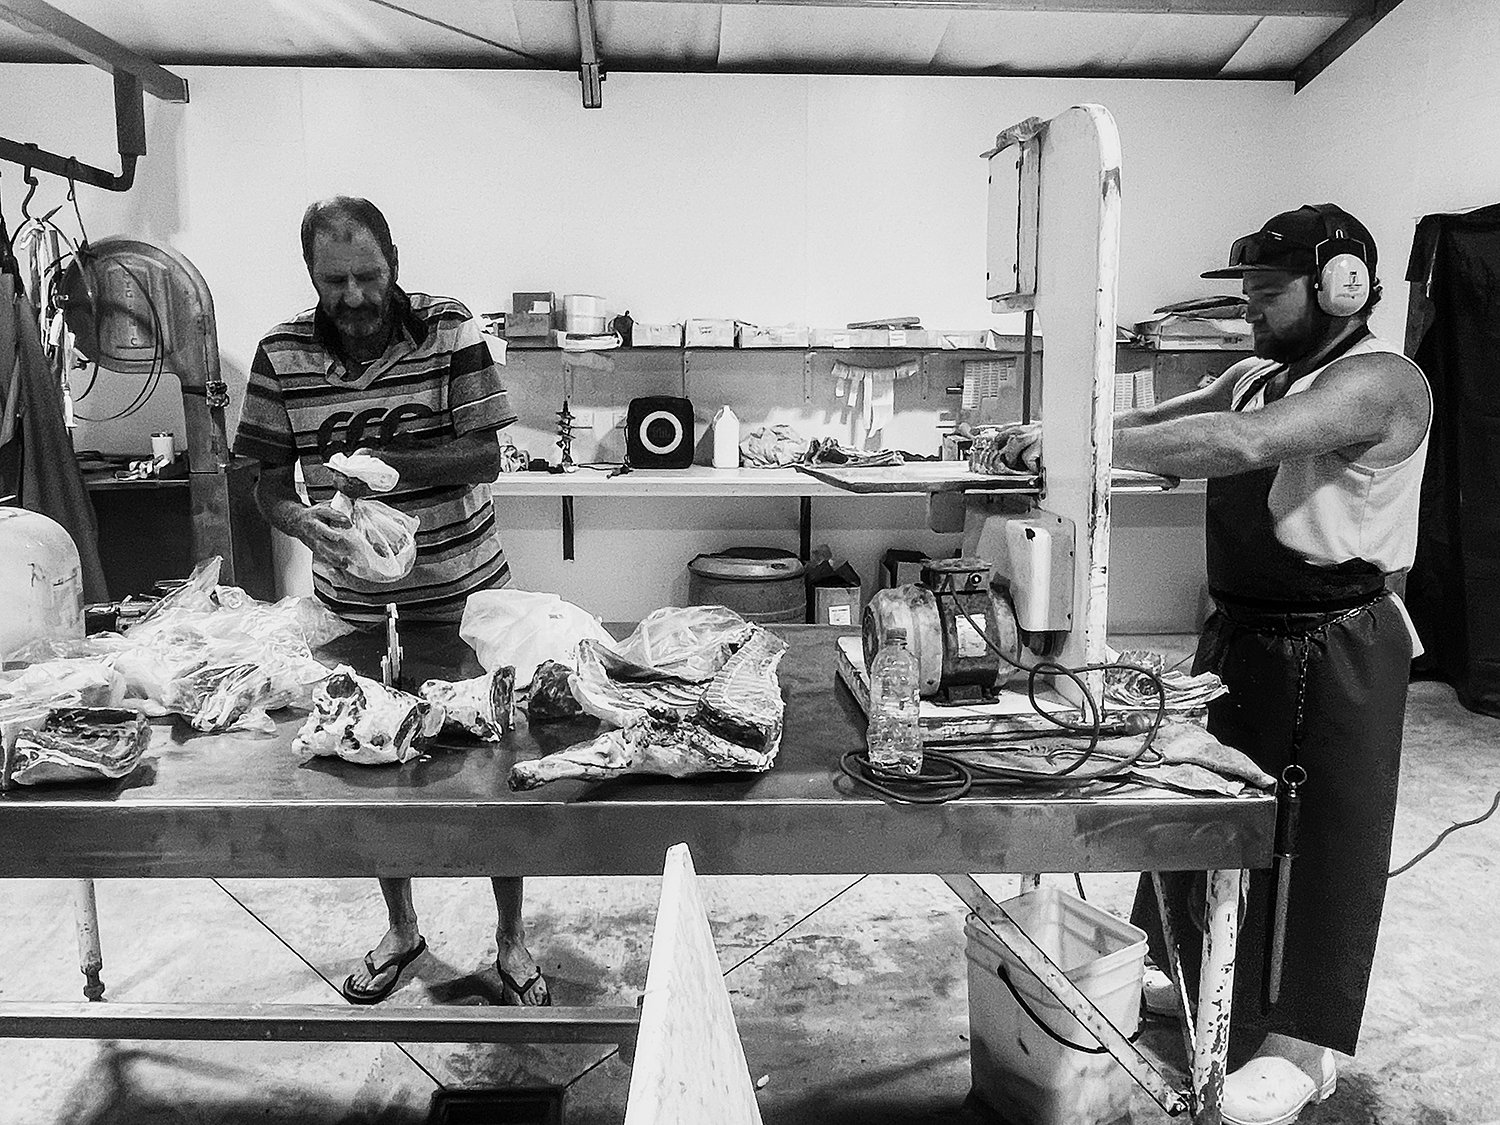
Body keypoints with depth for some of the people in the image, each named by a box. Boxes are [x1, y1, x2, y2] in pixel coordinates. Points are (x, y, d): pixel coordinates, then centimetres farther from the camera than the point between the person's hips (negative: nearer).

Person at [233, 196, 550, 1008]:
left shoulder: (449, 331, -10)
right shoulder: (282, 355, -3)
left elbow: (484, 458, -12)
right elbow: (269, 484, 0)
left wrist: (381, 462, -26)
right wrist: (304, 522, -22)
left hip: (466, 593, -2)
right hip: (355, 604, 3)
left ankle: (511, 938, 27)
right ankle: (402, 930, 38)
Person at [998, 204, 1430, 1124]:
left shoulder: (1380, 381, -18)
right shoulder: (1255, 377, 10)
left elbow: (1241, 444, -33)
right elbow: (1157, 424, 5)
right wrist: (1056, 435, -14)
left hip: (1337, 649, -8)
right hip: (1240, 629, 8)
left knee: (1323, 832, 5)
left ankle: (1300, 1042, 19)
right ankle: (1183, 972, 38)